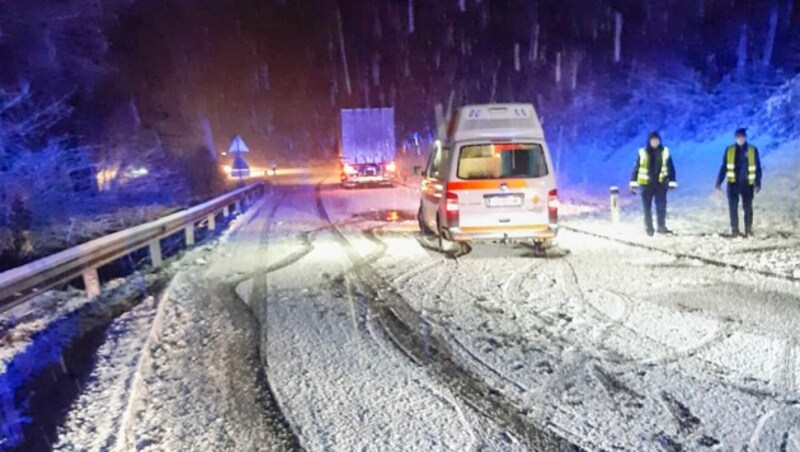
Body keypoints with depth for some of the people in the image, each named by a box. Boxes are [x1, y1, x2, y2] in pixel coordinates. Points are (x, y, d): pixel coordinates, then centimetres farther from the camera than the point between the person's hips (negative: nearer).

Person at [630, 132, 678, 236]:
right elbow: (636, 168, -1)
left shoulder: (665, 152, 1)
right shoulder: (643, 153, -4)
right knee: (647, 207, 6)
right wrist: (633, 183, -4)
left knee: (661, 206, 3)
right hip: (646, 184, -1)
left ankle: (662, 227, 17)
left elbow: (670, 168, 5)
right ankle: (649, 228, 17)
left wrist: (672, 182, 2)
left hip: (660, 184, 1)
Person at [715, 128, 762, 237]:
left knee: (748, 208, 5)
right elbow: (724, 167, 6)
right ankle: (734, 230, 11)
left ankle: (748, 230, 19)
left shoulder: (753, 150, 1)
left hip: (747, 184, 0)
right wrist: (719, 182, 1)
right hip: (733, 184, 1)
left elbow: (758, 168, 3)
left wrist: (758, 183, -3)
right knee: (733, 208, 1)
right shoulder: (729, 150, 3)